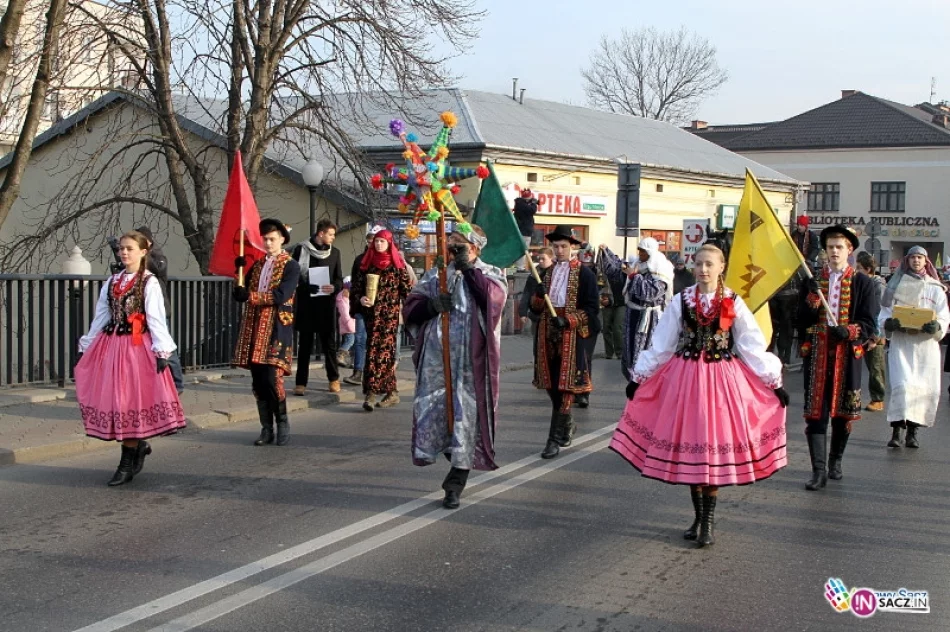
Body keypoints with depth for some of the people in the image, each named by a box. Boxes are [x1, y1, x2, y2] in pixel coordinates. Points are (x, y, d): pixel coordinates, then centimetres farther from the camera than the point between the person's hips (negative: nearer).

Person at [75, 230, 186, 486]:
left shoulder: (149, 282, -4)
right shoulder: (112, 282, 13)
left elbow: (156, 319, -9)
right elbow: (101, 317, 16)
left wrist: (161, 351, -16)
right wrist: (86, 347, 14)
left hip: (136, 346, -6)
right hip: (110, 345, 6)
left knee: (129, 402, -3)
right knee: (112, 401, 5)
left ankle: (127, 465, 4)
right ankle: (138, 445, 25)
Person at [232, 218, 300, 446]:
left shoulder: (291, 266, -1)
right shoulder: (257, 265, 18)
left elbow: (281, 295, -15)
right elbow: (242, 294, 13)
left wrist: (250, 295, -21)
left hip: (276, 329, -6)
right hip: (254, 329, 6)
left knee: (271, 378, -13)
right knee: (257, 381, 4)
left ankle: (283, 424, 4)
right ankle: (267, 429, 12)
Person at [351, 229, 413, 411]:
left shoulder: (397, 264, 3)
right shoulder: (367, 263, 11)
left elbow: (407, 288, 1)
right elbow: (357, 286, 11)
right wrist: (360, 299, -8)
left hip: (390, 312, -3)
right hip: (372, 312, 3)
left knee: (381, 349, -8)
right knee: (384, 349, 1)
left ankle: (372, 391, -10)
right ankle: (391, 392, 7)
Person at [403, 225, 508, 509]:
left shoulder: (490, 274, 10)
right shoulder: (436, 275, 17)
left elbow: (495, 296, -14)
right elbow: (410, 308, 9)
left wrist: (468, 268, -10)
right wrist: (432, 305, -11)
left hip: (471, 361, -3)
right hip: (436, 358, 3)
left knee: (466, 414, -4)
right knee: (432, 409, 0)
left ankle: (455, 485, 5)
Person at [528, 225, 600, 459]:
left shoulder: (584, 273, -1)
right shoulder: (548, 272, 15)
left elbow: (592, 308, -6)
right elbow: (536, 307, 15)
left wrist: (568, 320, -19)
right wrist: (539, 297, -8)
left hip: (571, 336, -5)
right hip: (548, 335, 6)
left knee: (564, 388, -6)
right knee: (552, 386, 11)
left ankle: (555, 439, -4)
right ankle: (567, 424, 32)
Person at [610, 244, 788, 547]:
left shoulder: (733, 303, -1)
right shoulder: (681, 301, 2)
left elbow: (753, 347, 1)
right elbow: (661, 344, 6)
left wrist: (774, 382, -1)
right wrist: (638, 377, 6)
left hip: (721, 380, -1)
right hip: (686, 378, 1)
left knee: (714, 448, 0)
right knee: (690, 446, 5)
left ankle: (708, 522, 10)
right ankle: (698, 516, 20)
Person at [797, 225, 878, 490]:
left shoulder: (863, 283, 4)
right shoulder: (812, 281, 8)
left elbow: (869, 324, 0)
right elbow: (802, 320, 1)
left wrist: (848, 332, -19)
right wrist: (813, 296, -15)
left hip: (847, 355, 0)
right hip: (817, 354, 0)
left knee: (843, 411, 11)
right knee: (816, 412, -5)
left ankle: (835, 460, 32)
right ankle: (819, 470, -5)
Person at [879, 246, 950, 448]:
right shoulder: (896, 285, 10)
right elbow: (883, 314, 9)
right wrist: (890, 323, -13)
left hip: (926, 343, 1)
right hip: (901, 342, -1)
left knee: (926, 389, -2)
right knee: (901, 385, -15)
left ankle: (912, 431, 8)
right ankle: (896, 430, -15)